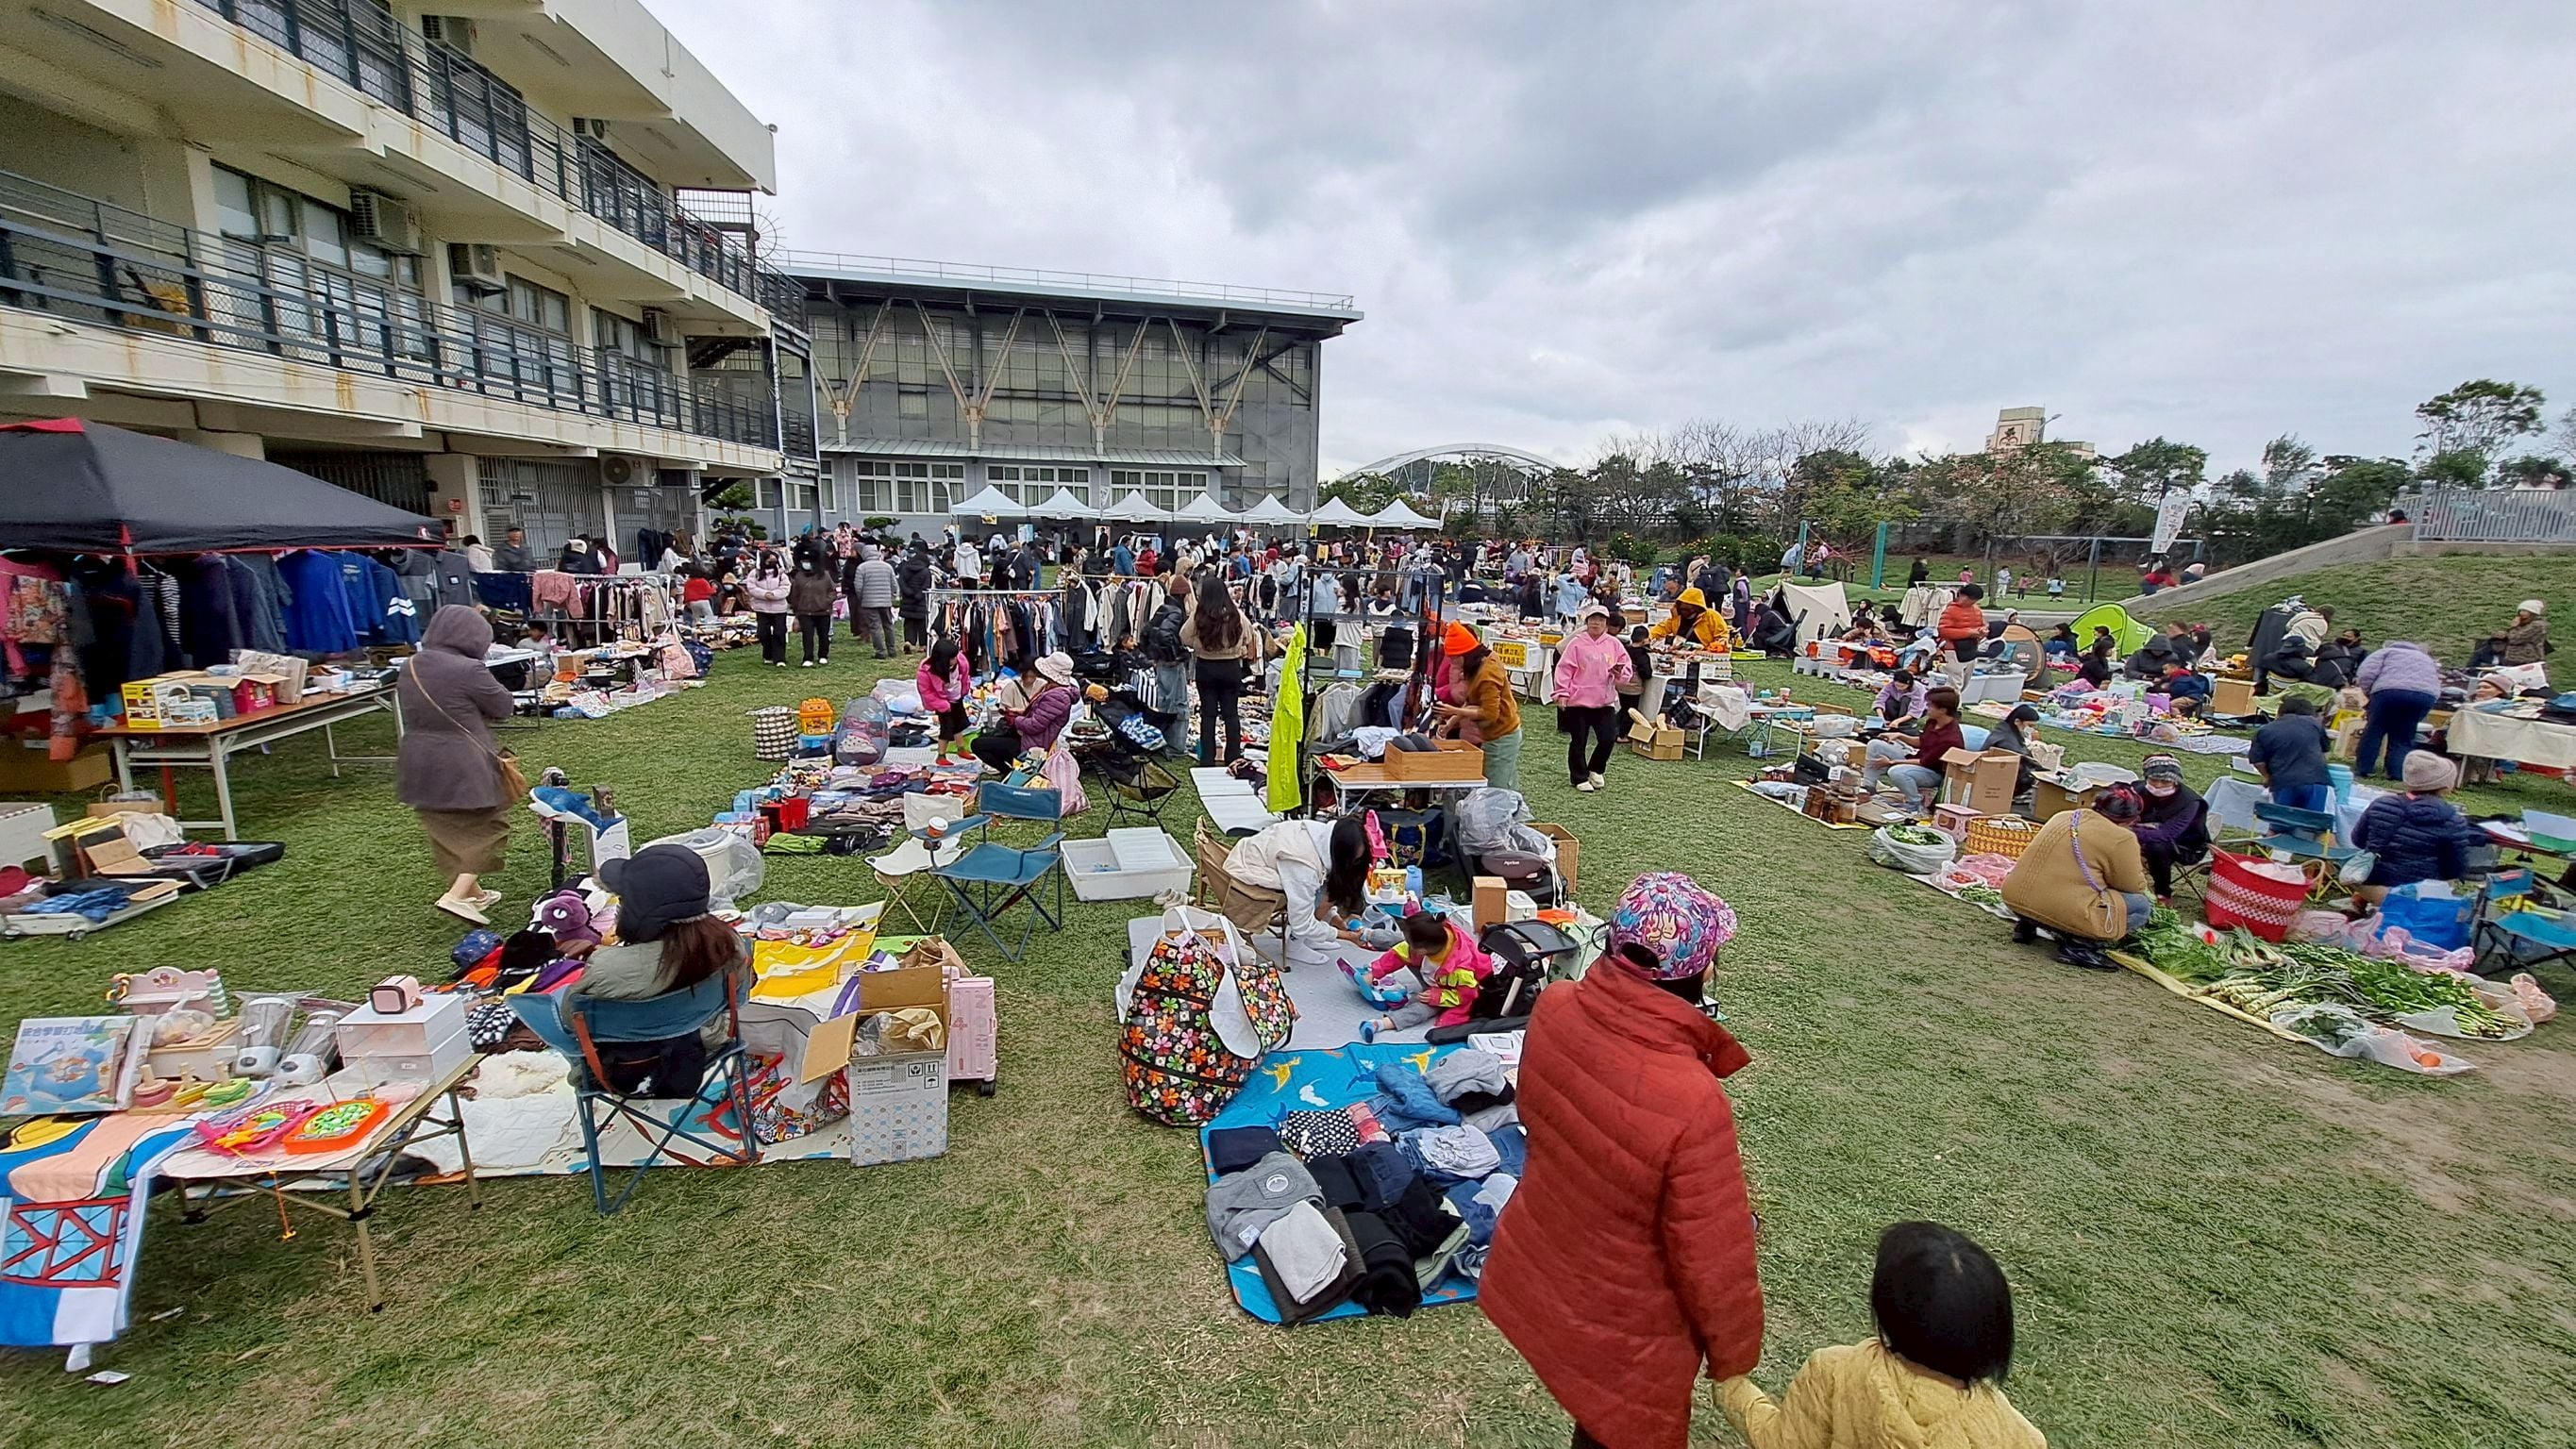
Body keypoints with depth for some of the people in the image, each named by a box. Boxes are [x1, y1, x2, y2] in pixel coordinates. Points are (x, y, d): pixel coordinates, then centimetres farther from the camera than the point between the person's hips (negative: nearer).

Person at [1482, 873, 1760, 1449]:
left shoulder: (1555, 1008, -21)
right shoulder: (1693, 1103, -37)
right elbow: (1714, 1259, -21)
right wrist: (1734, 1355, -3)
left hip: (1538, 1272, 5)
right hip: (1623, 1333, -5)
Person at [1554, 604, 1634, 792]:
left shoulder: (1614, 644, 5)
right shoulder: (1576, 643, -4)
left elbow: (1628, 669, 8)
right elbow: (1564, 670, -5)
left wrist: (1620, 674, -14)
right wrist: (1563, 693, -11)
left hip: (1605, 701, 3)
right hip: (1578, 701, -3)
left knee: (1609, 739, 0)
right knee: (1579, 742, 5)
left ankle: (1596, 770, 26)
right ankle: (1580, 778, 19)